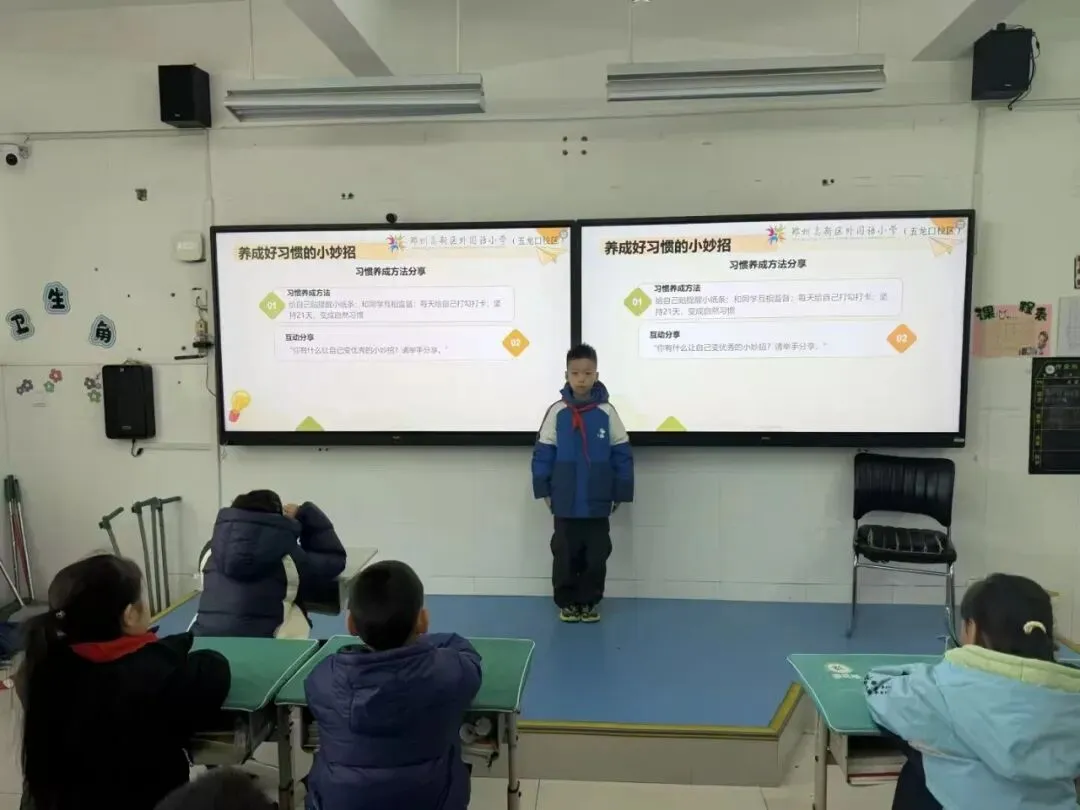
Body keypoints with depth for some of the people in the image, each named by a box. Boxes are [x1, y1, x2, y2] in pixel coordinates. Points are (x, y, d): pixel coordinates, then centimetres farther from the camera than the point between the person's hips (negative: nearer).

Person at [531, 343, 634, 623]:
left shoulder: (607, 412, -5)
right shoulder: (557, 412, -5)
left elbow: (622, 455, -1)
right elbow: (542, 453, 0)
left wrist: (620, 493, -1)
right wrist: (544, 490, -2)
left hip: (598, 504, 0)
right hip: (565, 504, 0)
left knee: (596, 556, 10)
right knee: (565, 556, 10)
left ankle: (589, 602, 28)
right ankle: (566, 602, 28)